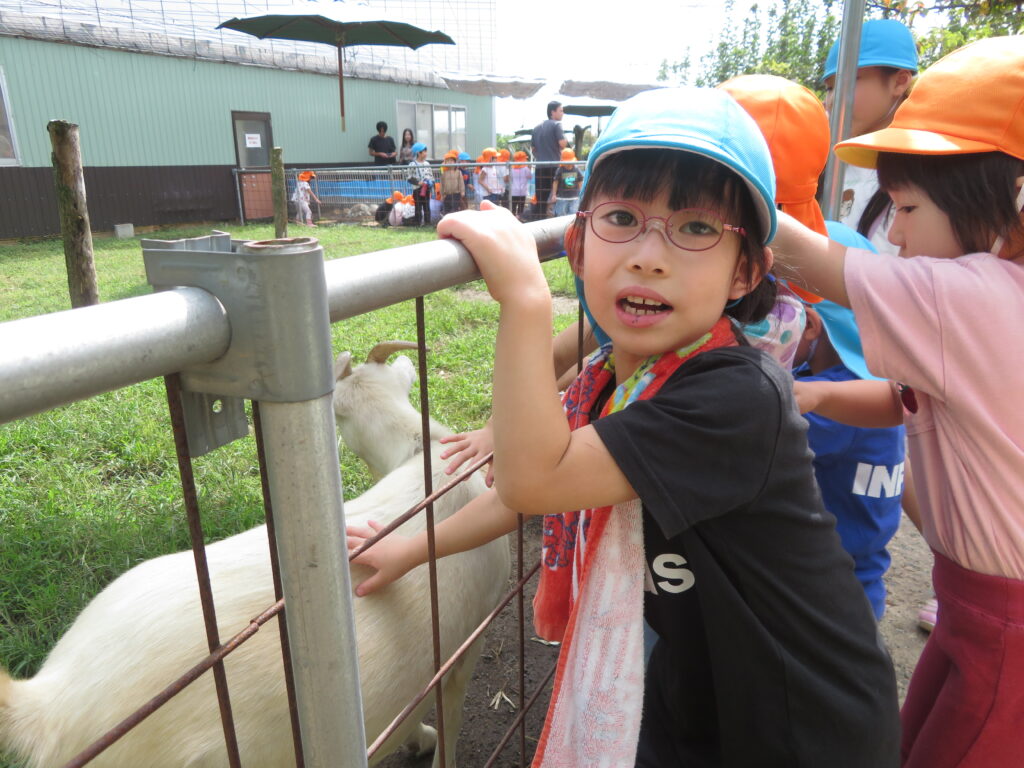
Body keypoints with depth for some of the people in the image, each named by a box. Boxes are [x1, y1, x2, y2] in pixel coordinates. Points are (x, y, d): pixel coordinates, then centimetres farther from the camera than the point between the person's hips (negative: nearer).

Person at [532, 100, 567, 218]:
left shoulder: (537, 127, 16)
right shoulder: (556, 124, -3)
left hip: (540, 168, 6)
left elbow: (533, 149, 19)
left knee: (541, 200, 6)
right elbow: (562, 143, -14)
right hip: (554, 167, -5)